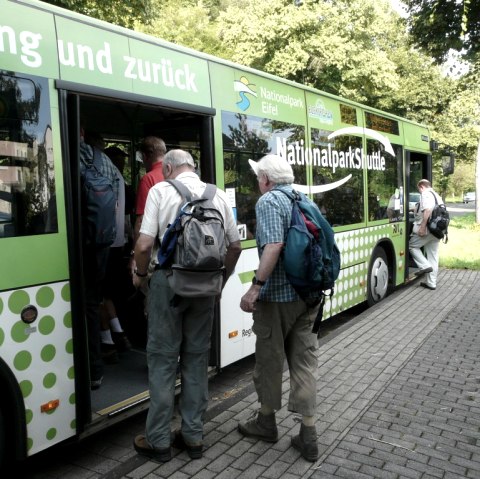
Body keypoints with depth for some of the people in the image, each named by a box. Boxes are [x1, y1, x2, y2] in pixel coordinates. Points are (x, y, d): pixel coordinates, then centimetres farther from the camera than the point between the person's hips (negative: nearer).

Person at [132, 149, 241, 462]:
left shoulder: (161, 190, -5)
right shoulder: (218, 195, 7)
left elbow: (145, 244, -13)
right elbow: (235, 245, 8)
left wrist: (140, 274, 5)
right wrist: (221, 279, 21)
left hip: (169, 280, -3)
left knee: (163, 358, 6)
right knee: (197, 357, 12)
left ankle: (158, 440, 16)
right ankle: (193, 436, 22)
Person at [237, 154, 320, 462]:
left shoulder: (268, 201, -12)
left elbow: (274, 245, -26)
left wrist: (255, 286, -27)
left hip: (278, 296, -7)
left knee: (269, 359, 11)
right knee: (305, 362, 10)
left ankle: (266, 421, 29)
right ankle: (308, 435, 15)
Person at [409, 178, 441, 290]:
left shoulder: (426, 194, -7)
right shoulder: (437, 196, 23)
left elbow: (428, 210, -22)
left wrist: (422, 226, -25)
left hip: (427, 229, -9)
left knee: (412, 245, 8)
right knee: (433, 256, 10)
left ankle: (425, 266, -6)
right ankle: (431, 283, 12)